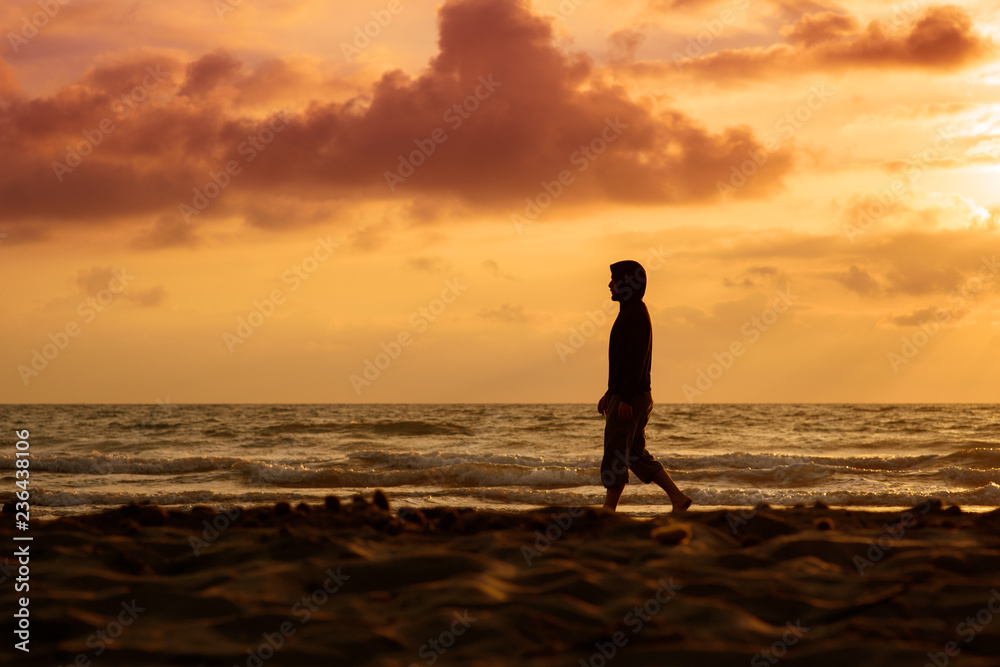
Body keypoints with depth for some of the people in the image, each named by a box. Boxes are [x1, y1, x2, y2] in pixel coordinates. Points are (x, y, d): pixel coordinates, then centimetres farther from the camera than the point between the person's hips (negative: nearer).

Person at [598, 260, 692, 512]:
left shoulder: (636, 314, -14)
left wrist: (625, 399, -25)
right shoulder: (631, 312, 17)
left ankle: (608, 510, -1)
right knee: (635, 454, 12)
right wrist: (610, 393, 24)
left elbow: (636, 360, -22)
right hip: (630, 396, 10)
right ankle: (678, 499, 12)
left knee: (615, 453, -5)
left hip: (631, 397, -10)